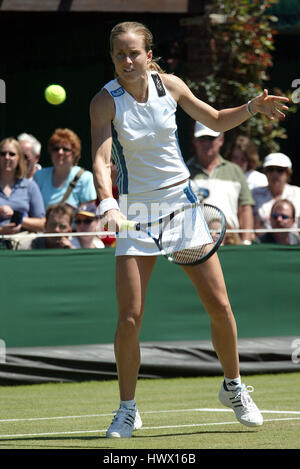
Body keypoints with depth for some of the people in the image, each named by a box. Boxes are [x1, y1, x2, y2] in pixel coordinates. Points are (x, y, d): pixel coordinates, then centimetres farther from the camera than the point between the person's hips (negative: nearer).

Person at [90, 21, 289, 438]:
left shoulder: (169, 85, -3)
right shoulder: (105, 102, -12)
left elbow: (216, 120, 14)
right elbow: (100, 160, -23)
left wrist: (252, 107, -4)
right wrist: (108, 204, -41)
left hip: (181, 200, 2)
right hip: (136, 209, -2)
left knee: (219, 305, 0)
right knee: (129, 318, -10)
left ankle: (233, 387, 23)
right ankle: (128, 410, 6)